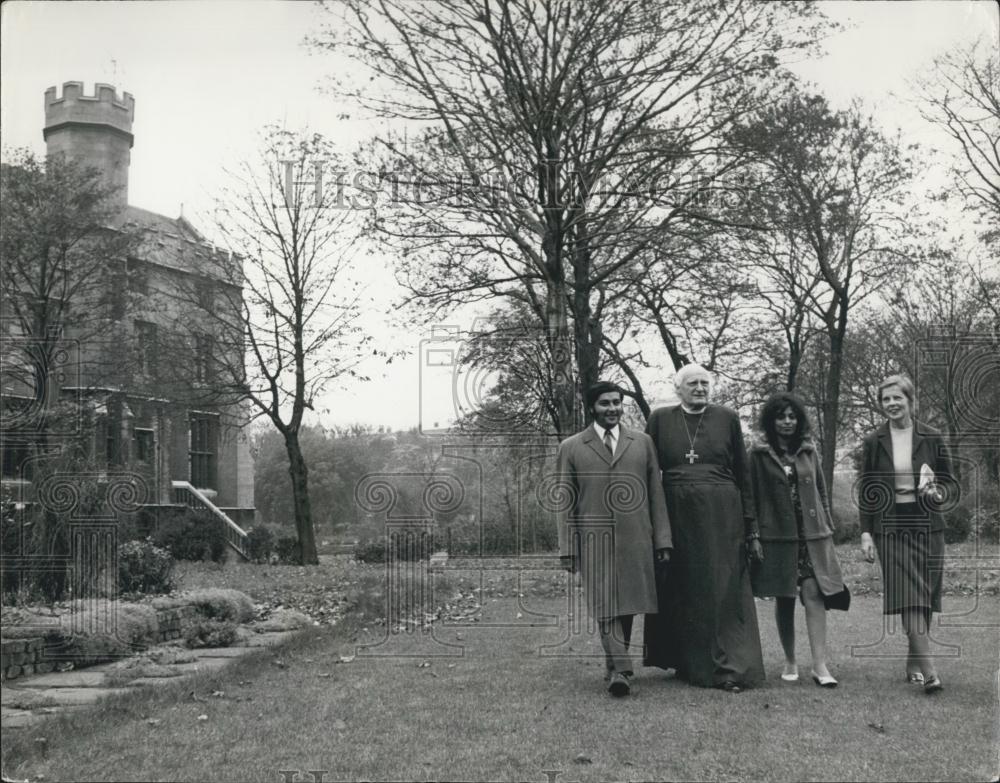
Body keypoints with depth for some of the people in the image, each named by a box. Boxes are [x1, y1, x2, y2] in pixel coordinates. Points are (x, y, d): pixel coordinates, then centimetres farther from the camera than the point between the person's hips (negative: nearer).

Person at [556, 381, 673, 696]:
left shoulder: (642, 443, 12)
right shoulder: (571, 448, 7)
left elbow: (656, 494, 10)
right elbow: (566, 503, 5)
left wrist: (662, 539, 4)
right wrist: (567, 548, -2)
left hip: (635, 540, 2)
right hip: (594, 540, -2)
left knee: (627, 604, 7)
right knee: (606, 606, -9)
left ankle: (614, 665, 21)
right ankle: (621, 670, -11)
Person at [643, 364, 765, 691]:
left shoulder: (727, 418, 5)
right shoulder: (660, 419, 5)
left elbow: (743, 474, 5)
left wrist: (751, 526, 1)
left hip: (722, 516, -1)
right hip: (676, 515, 1)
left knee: (723, 590, -1)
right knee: (680, 592, 7)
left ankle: (728, 668, 2)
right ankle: (685, 663, 19)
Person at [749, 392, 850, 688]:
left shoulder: (808, 452, 11)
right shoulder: (759, 454, 1)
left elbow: (821, 491, 16)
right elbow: (752, 496, 1)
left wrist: (827, 525, 9)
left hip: (811, 533, 2)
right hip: (777, 535, -2)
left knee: (814, 592, -10)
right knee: (783, 598, 5)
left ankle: (819, 664, -11)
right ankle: (790, 662, 17)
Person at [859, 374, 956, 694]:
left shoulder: (931, 439, 4)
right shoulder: (874, 443, 5)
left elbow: (951, 484, 8)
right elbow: (866, 492, 6)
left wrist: (937, 493, -15)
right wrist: (865, 533, 1)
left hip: (927, 527, 1)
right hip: (890, 528, -1)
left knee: (923, 597, 3)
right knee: (909, 597, -11)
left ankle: (914, 663, 18)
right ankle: (927, 668, -16)